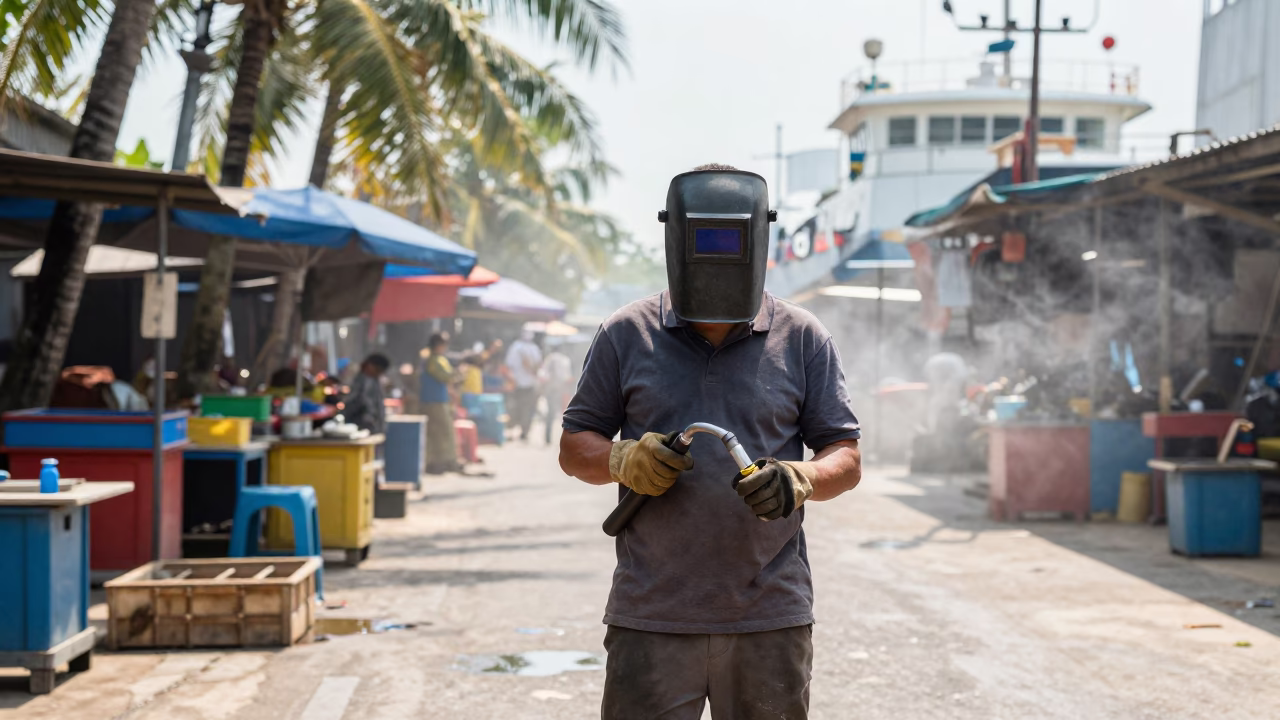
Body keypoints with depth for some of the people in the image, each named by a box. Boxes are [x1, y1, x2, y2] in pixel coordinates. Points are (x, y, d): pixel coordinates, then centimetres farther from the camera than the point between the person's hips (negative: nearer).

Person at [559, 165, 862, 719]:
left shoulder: (802, 339, 5)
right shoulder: (626, 335, 5)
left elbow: (847, 457, 6)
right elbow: (574, 446, 10)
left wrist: (799, 480, -16)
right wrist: (623, 460, -12)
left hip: (771, 619, 1)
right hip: (650, 620, 0)